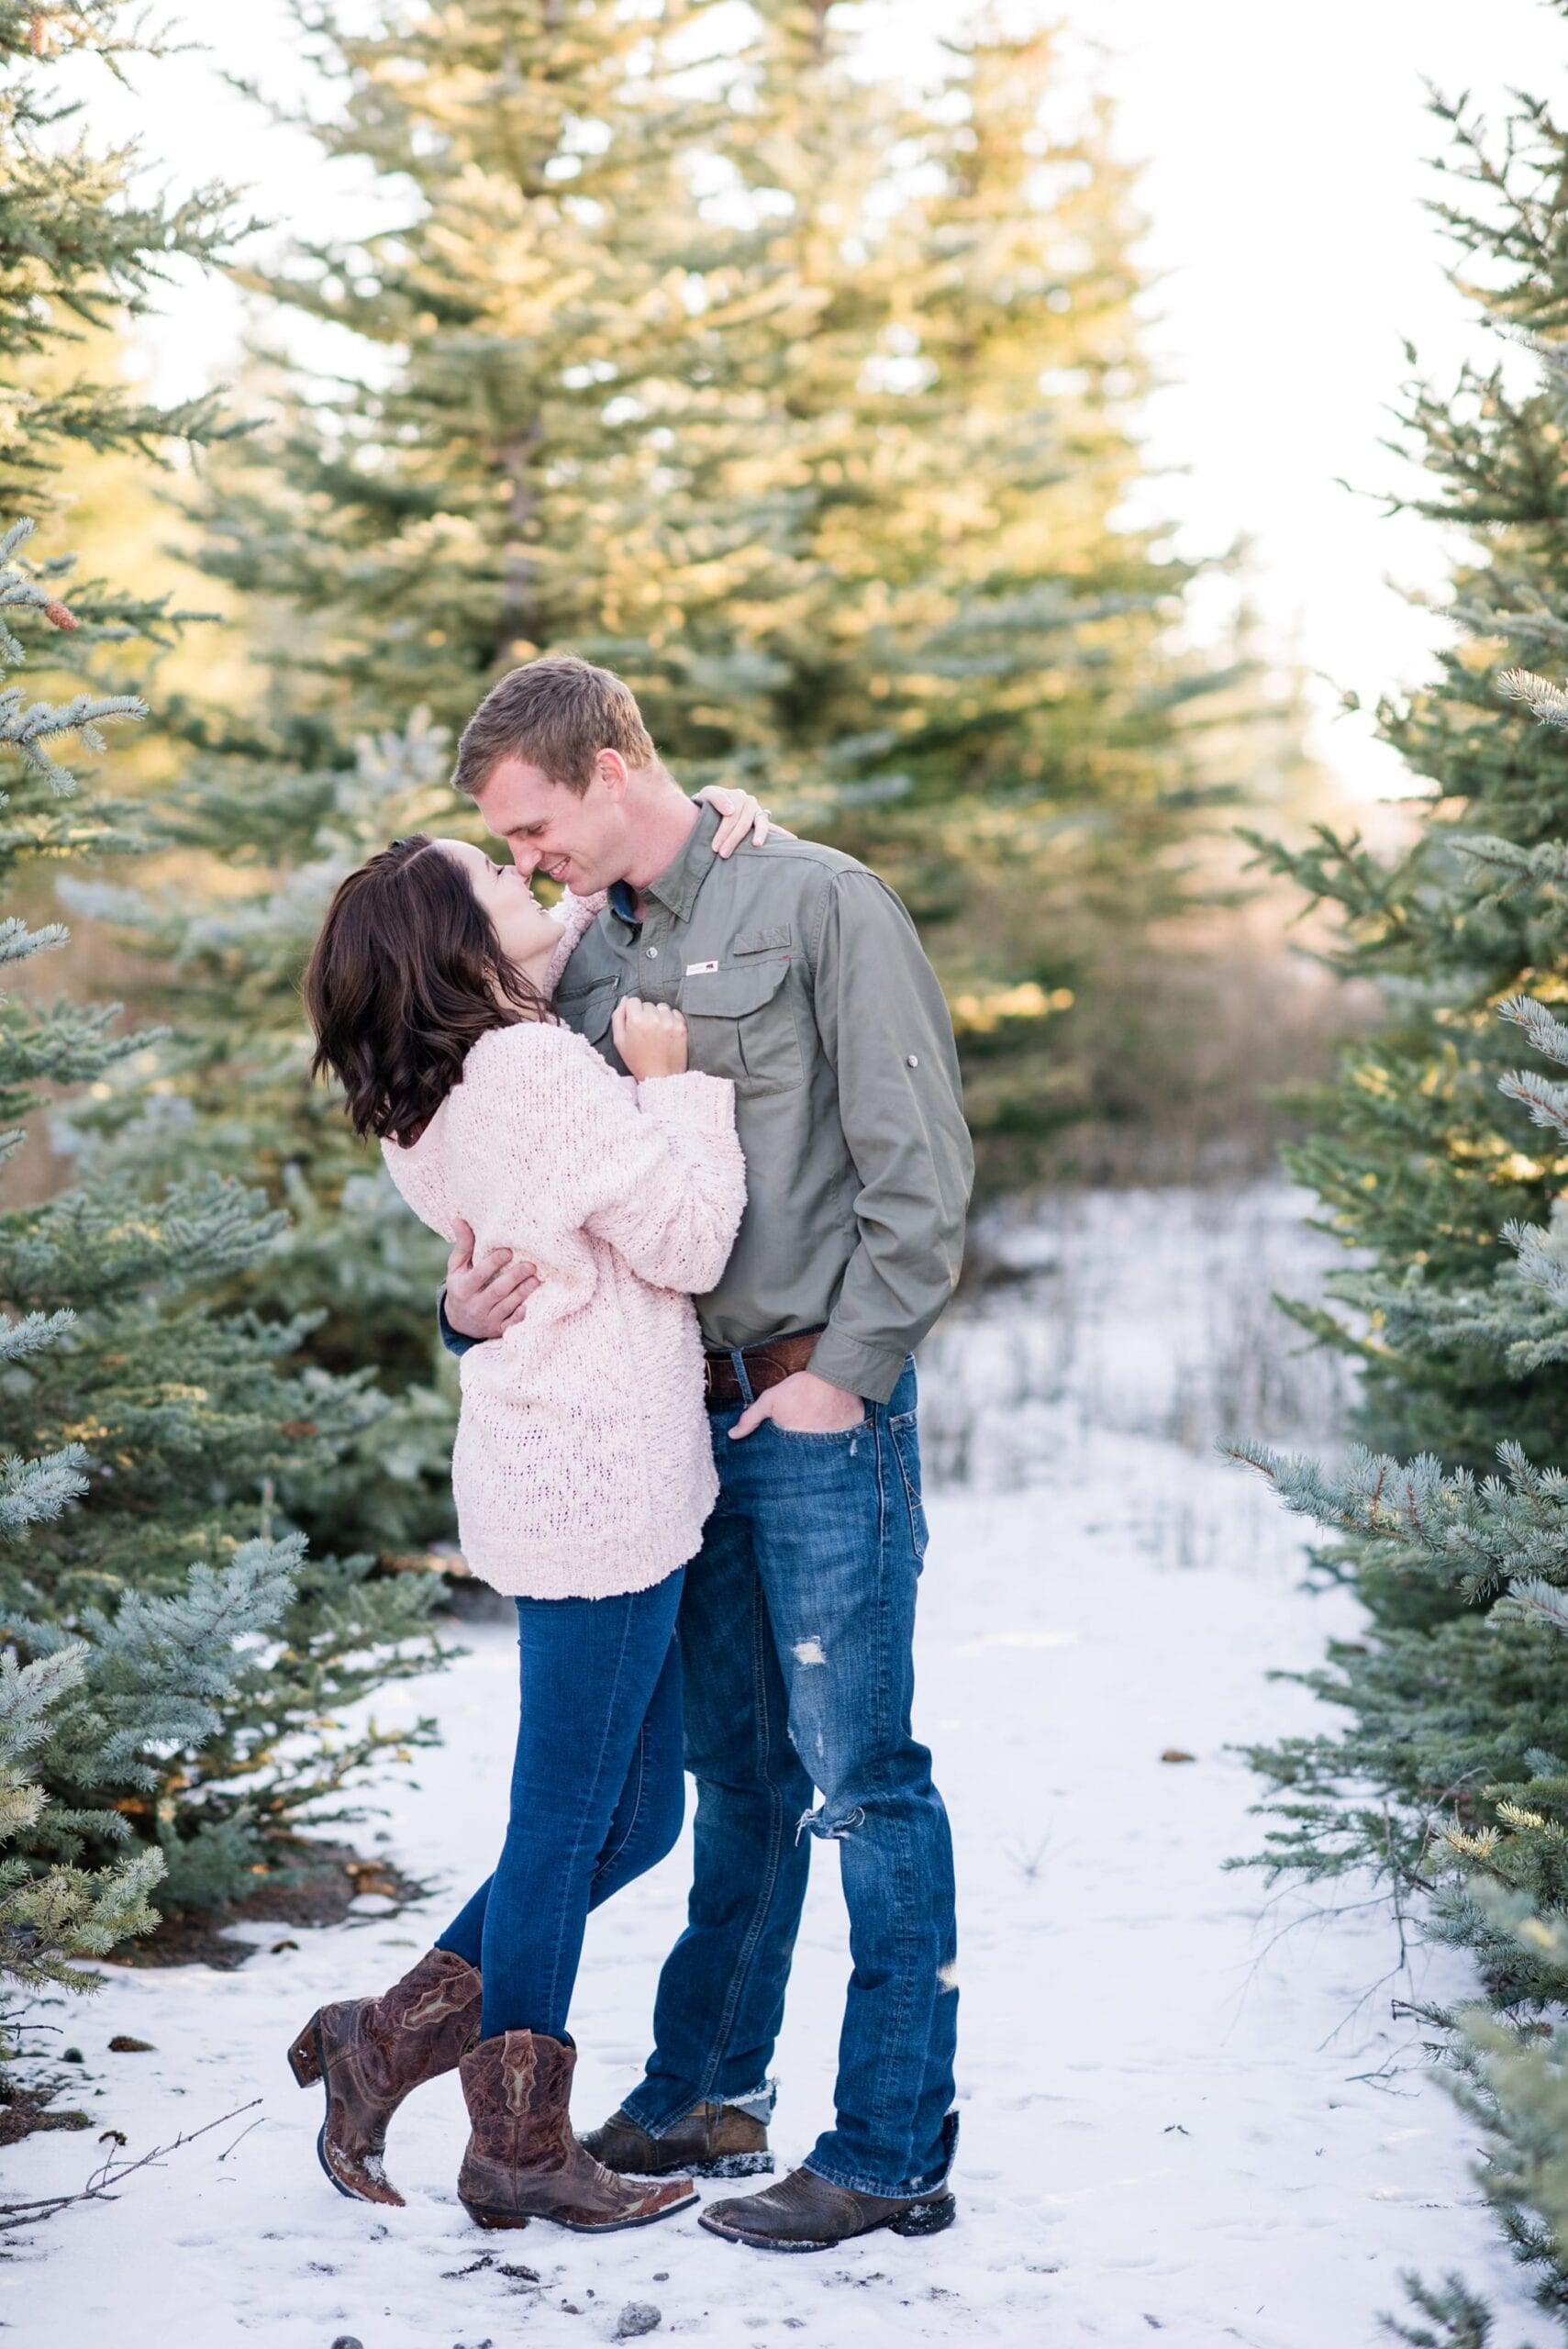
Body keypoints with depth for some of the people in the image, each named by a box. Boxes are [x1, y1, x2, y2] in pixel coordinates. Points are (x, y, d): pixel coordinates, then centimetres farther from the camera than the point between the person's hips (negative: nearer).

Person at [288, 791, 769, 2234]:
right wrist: (672, 1083, -7)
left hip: (560, 1474, 10)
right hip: (601, 1482, -10)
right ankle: (522, 2148, 14)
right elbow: (692, 1242, -14)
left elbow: (582, 938, 28)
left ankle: (392, 2038, 22)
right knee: (570, 1822, 2)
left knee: (634, 1816, 17)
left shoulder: (450, 1089, 12)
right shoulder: (545, 1071, -17)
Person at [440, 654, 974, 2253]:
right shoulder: (589, 959, 14)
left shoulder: (820, 905, -6)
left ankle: (894, 2151, 1)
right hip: (679, 1415, 6)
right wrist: (472, 1304, -4)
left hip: (820, 1409, -6)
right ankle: (704, 2096, 24)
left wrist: (842, 1375, -13)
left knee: (861, 1774, -4)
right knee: (737, 1771, 15)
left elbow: (920, 1171, -9)